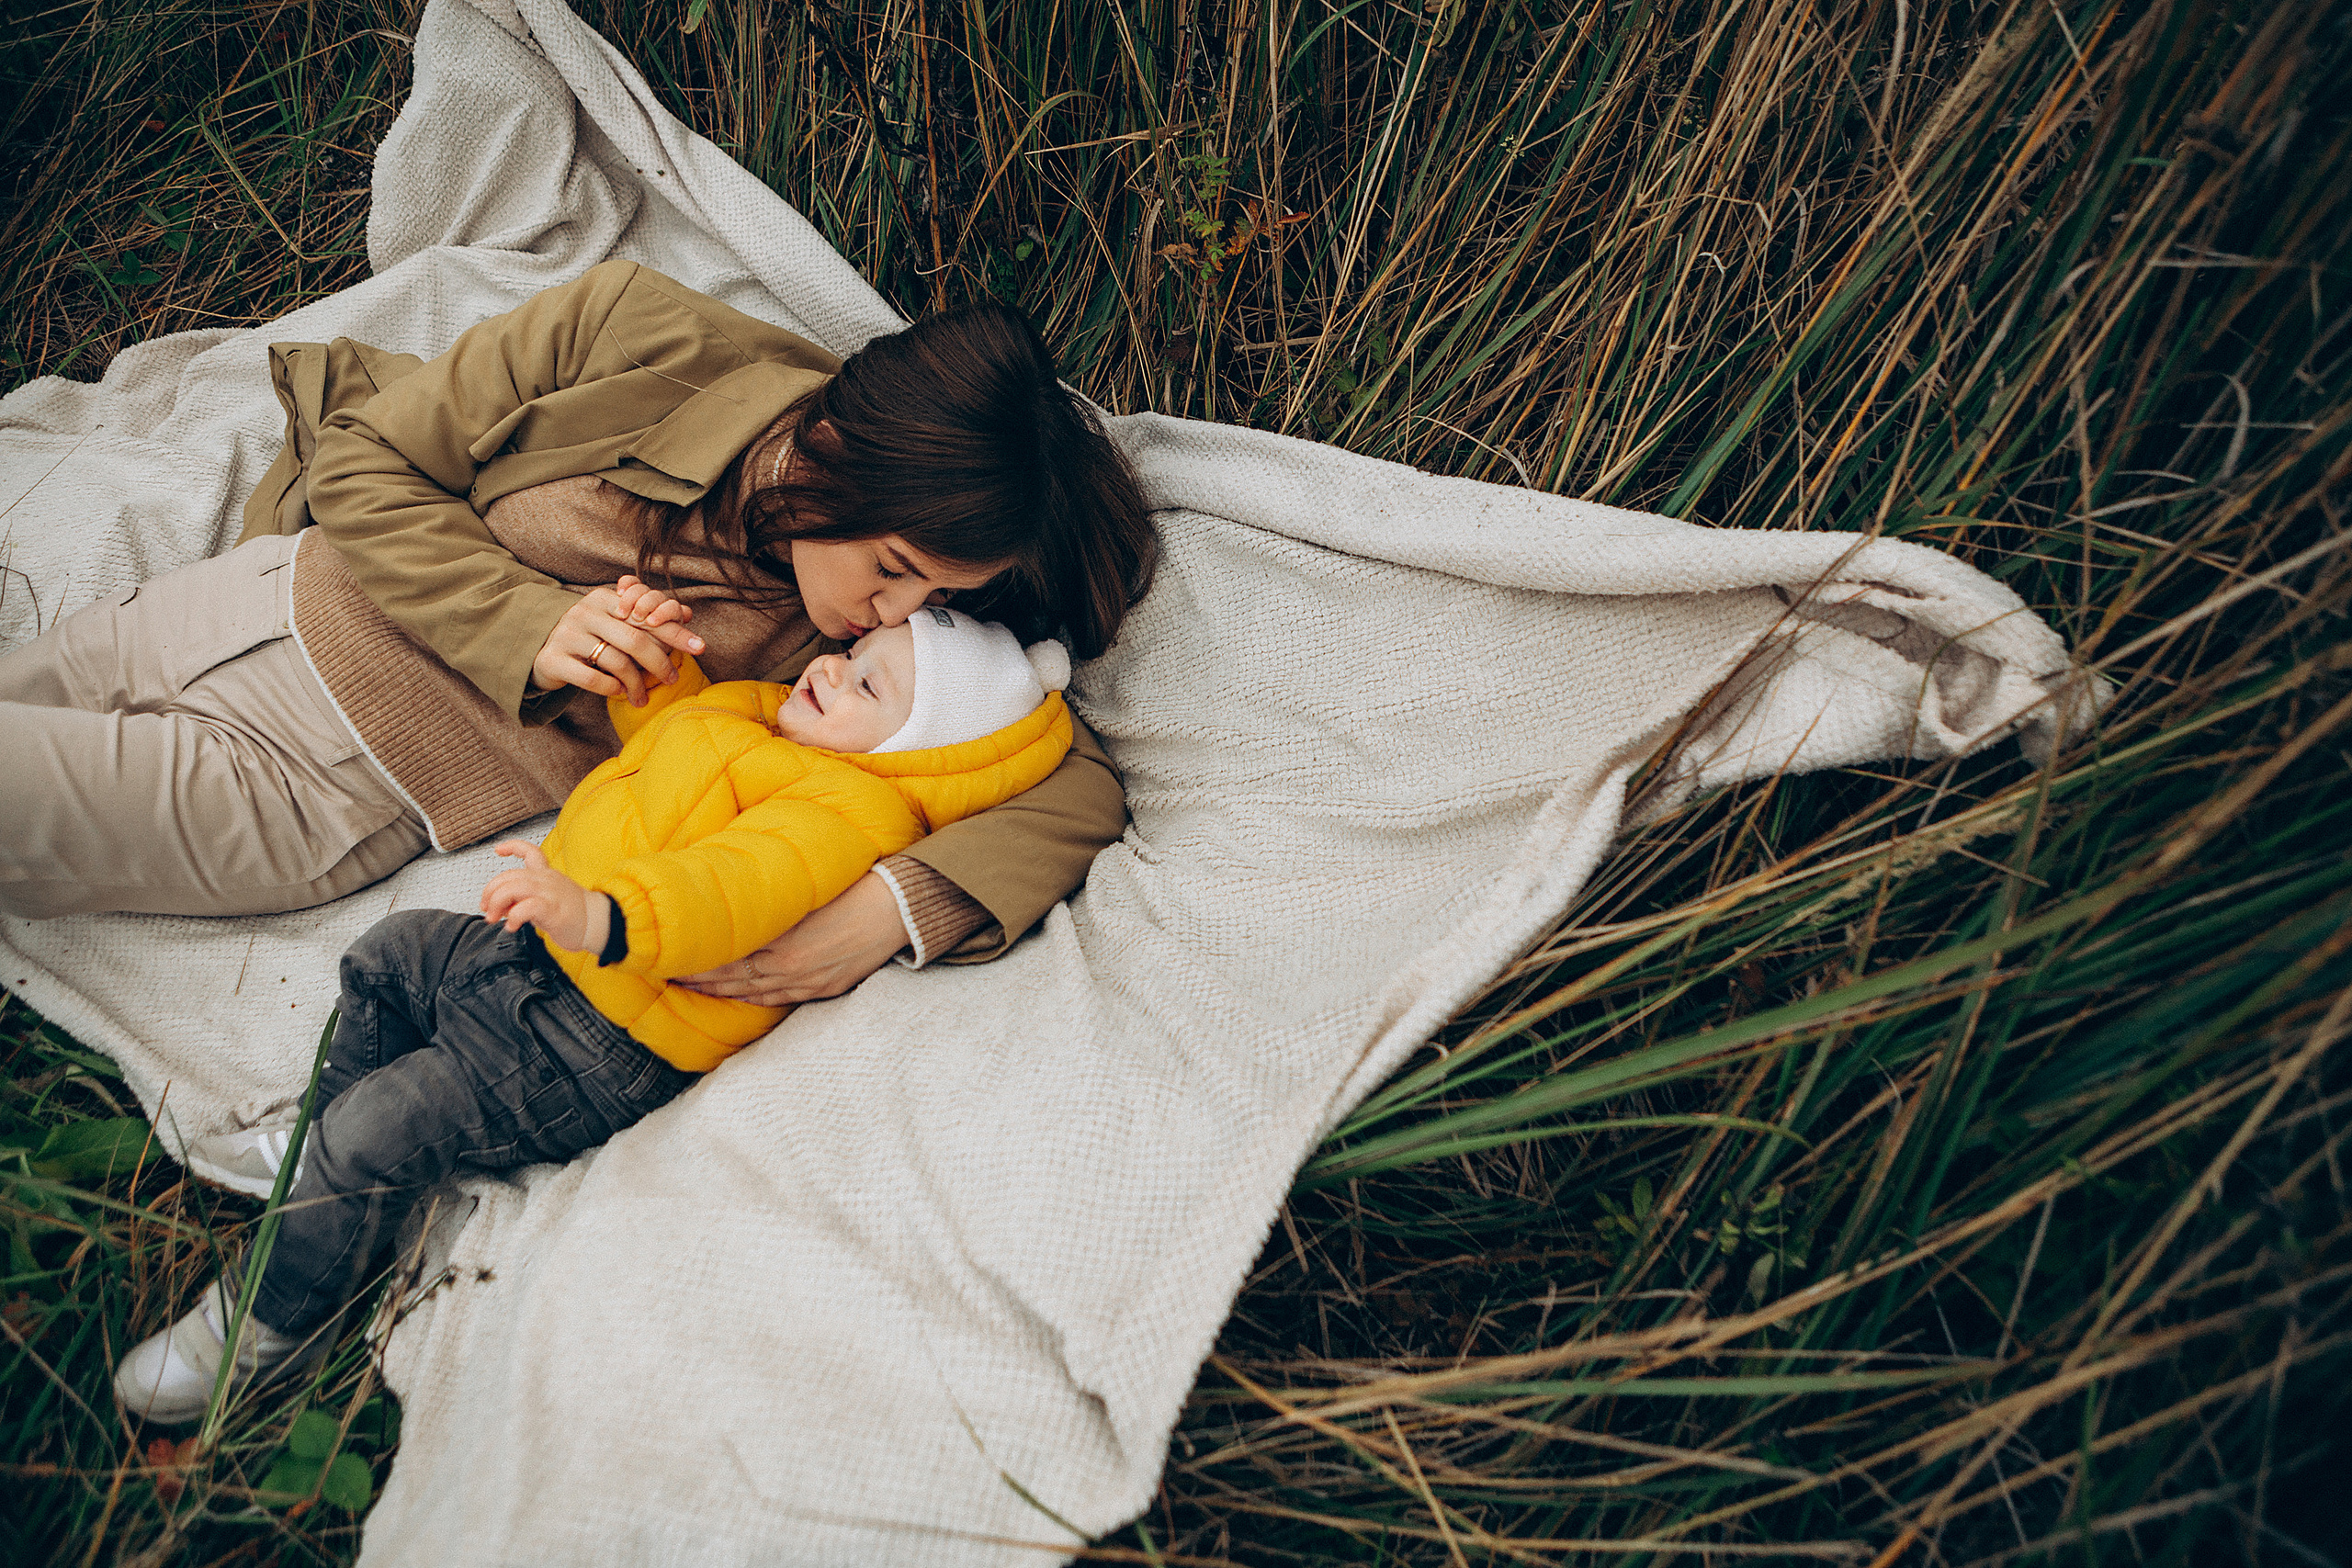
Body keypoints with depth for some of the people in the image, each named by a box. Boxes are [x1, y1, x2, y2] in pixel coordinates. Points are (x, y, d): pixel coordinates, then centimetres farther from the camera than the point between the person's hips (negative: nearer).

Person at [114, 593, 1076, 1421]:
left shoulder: (850, 813, -26)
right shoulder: (768, 719, 6)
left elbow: (736, 888, -43)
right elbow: (663, 724, 24)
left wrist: (597, 916, -57)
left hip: (601, 1051, -10)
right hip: (554, 949, 10)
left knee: (377, 1129, -12)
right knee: (387, 955, 22)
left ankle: (275, 1320, 12)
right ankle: (329, 1146, 40)